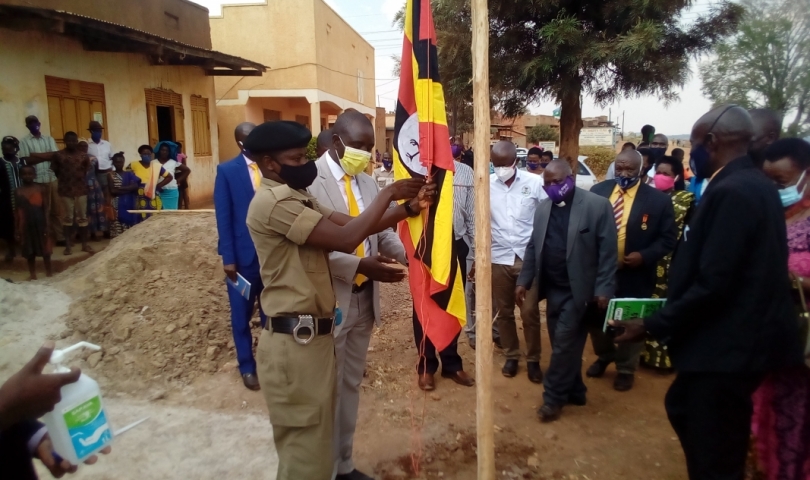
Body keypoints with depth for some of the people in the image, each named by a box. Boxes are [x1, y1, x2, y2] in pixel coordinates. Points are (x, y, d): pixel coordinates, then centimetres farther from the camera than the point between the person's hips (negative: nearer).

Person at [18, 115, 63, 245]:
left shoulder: (49, 139, 10)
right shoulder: (24, 141, 2)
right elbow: (25, 161, -6)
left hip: (52, 178, 2)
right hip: (36, 180, -2)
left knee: (56, 209, 5)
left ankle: (60, 236, 11)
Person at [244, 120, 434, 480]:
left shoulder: (297, 198, 15)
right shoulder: (273, 202, -18)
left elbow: (352, 224, 7)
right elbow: (345, 239, -24)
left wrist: (408, 208, -5)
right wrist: (388, 194, -14)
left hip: (313, 335, 10)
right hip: (295, 340, -10)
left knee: (315, 439, 23)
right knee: (306, 447, 5)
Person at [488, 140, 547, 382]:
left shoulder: (535, 182, -7)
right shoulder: (485, 185, -2)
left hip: (529, 257, -2)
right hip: (498, 257, 2)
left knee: (530, 312, 3)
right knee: (503, 311, 11)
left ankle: (533, 359, 22)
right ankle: (511, 356, 30)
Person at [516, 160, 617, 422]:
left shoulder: (597, 205, -10)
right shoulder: (543, 208, 7)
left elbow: (607, 251, -11)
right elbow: (533, 247, 11)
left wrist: (603, 289, -14)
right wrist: (523, 281, 7)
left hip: (578, 290, -5)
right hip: (553, 289, 6)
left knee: (564, 344, -3)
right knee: (564, 345, 13)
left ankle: (553, 398, 11)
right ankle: (574, 391, 29)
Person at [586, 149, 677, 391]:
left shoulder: (658, 200, -9)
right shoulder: (598, 191, -1)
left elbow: (669, 239, -6)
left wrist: (644, 256, -20)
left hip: (634, 276, -2)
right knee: (596, 318, 17)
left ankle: (626, 369, 36)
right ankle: (603, 357, 44)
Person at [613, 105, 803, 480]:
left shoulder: (730, 192, -22)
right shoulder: (755, 185, 9)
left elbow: (712, 284, -25)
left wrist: (652, 326, -16)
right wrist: (665, 319, 15)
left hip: (727, 345, -10)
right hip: (738, 336, 10)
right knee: (682, 408, 27)